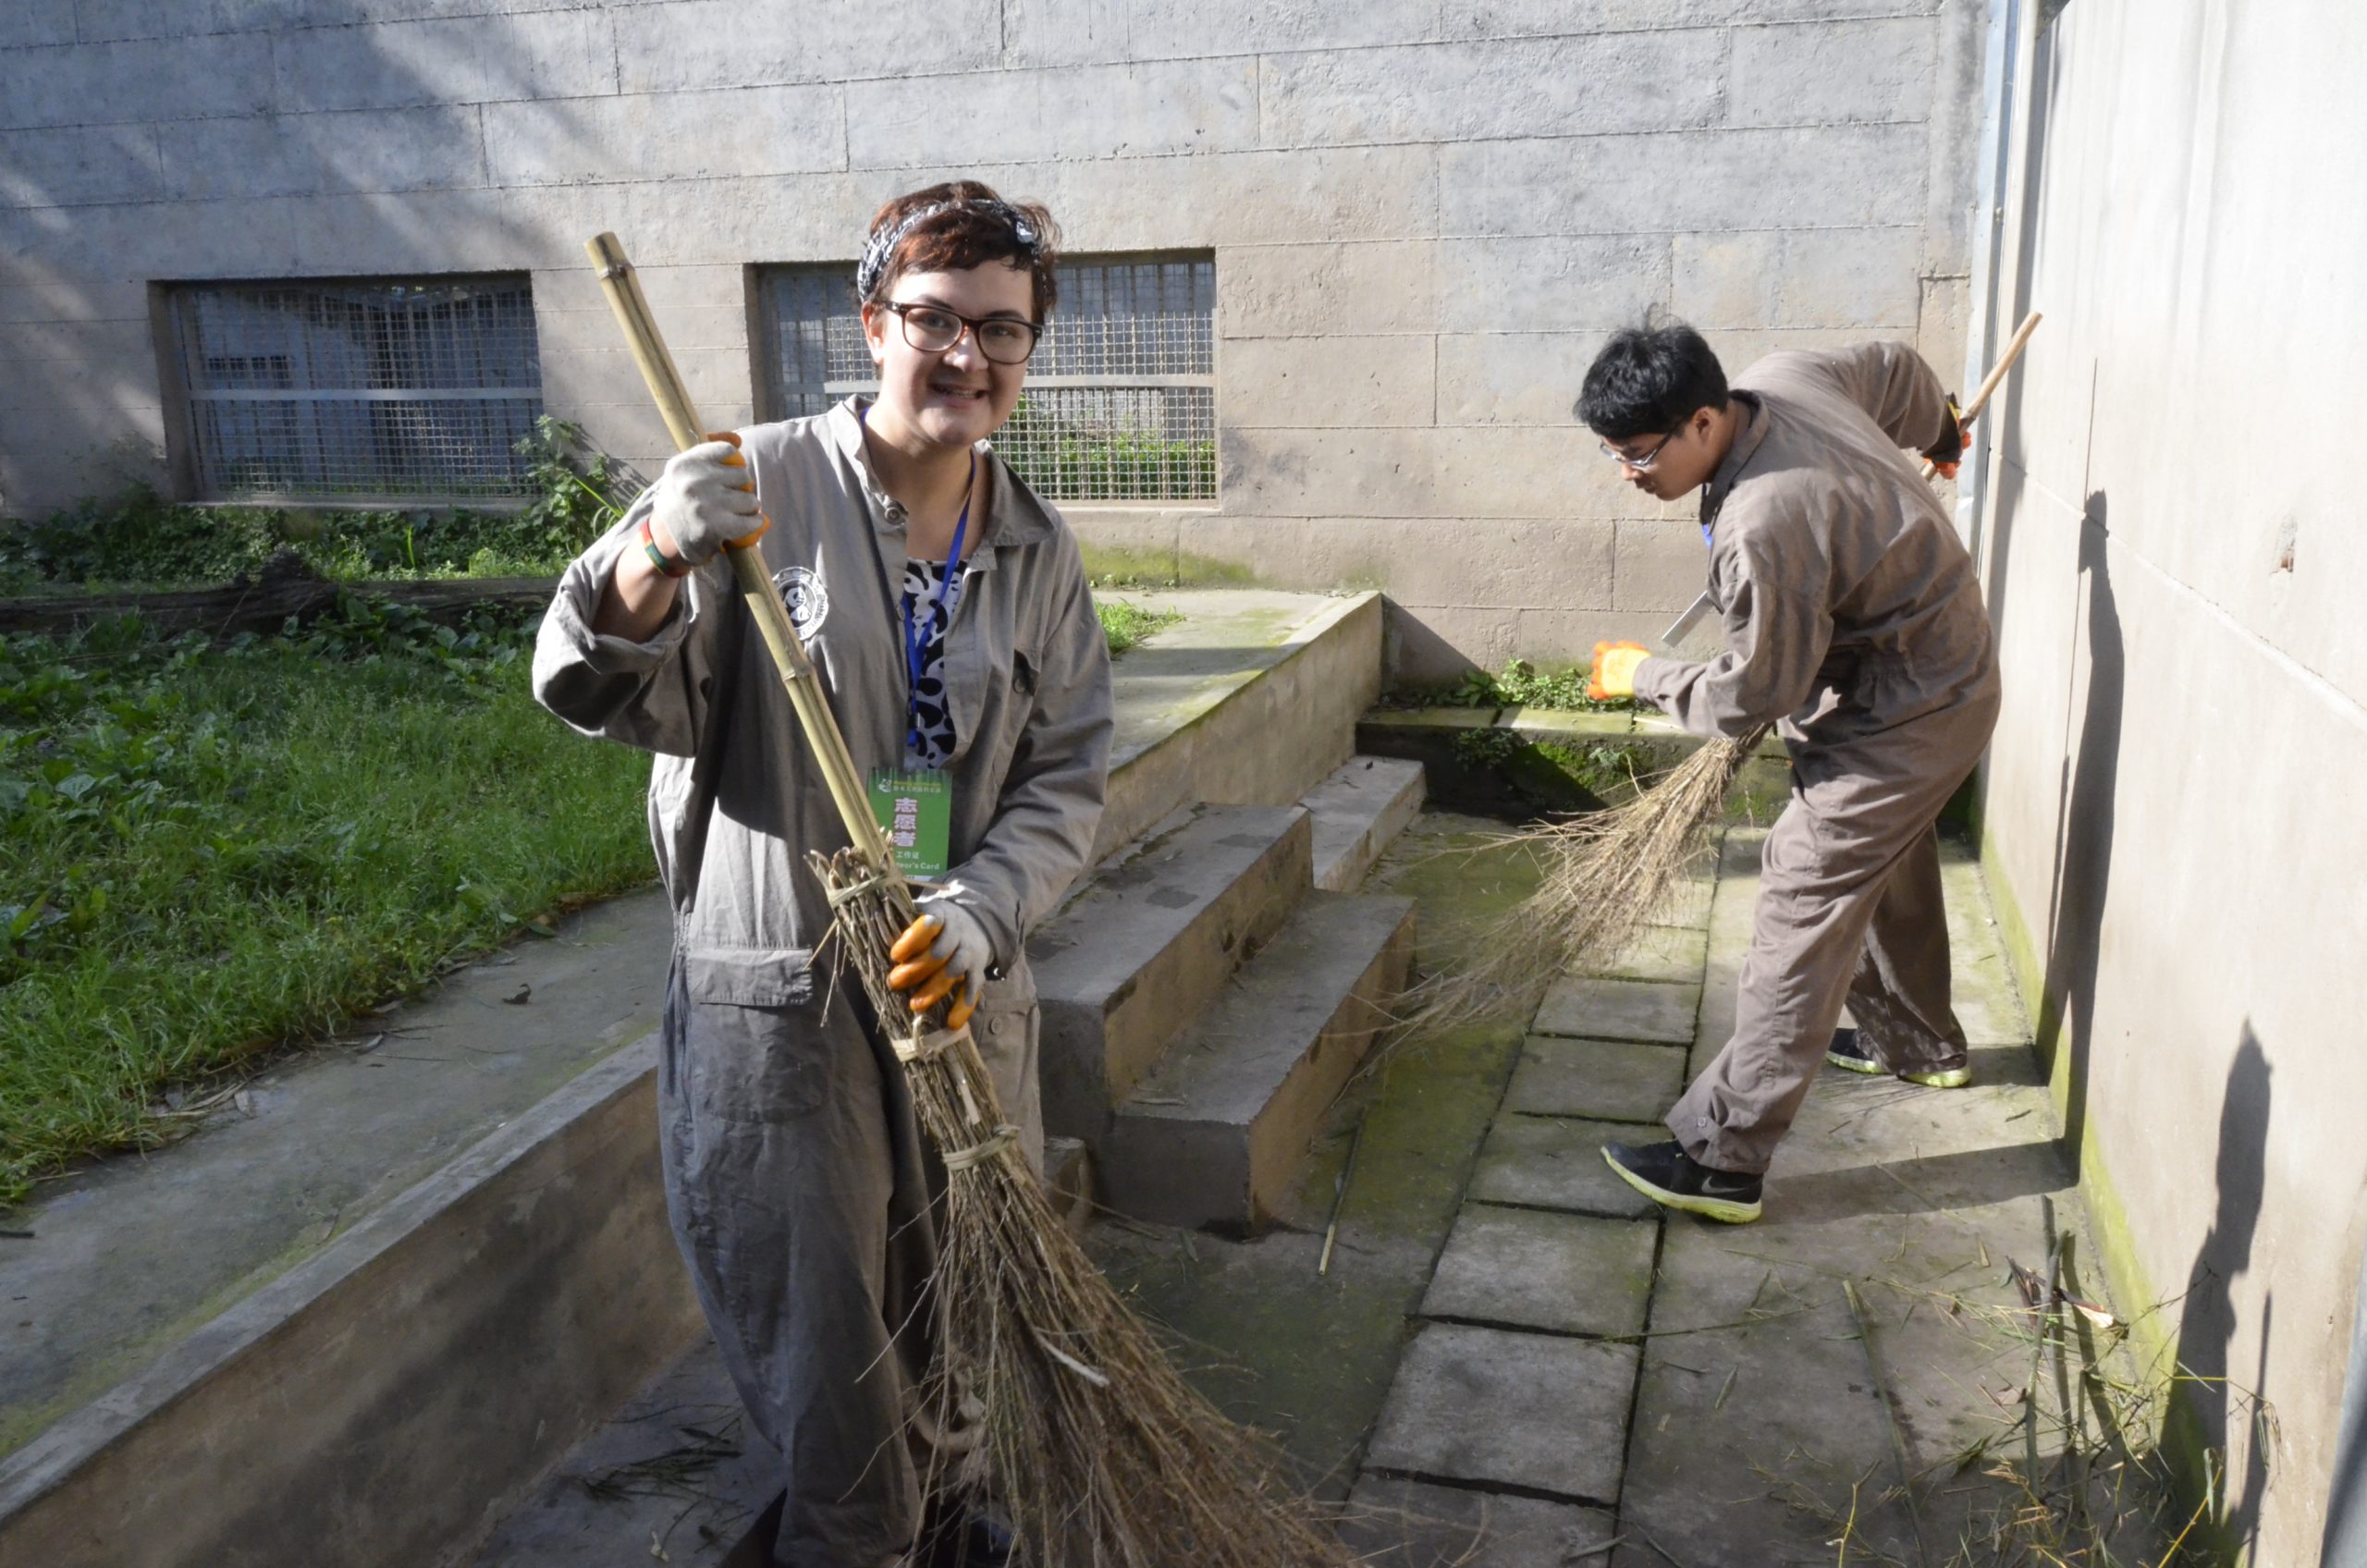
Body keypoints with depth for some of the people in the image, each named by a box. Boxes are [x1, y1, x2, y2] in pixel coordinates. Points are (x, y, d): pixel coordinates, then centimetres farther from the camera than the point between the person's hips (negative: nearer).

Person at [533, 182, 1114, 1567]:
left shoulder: (1038, 554, 5)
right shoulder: (761, 487, -10)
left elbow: (1067, 776, 4)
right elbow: (604, 695, -12)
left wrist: (985, 908, -14)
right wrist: (659, 563, -32)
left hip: (966, 988, 5)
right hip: (774, 996, -4)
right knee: (815, 1322, 9)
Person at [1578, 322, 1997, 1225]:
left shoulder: (1762, 529, -36)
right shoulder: (1784, 375, -9)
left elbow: (1752, 697, -24)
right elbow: (1896, 370, 12)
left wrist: (1642, 675, -8)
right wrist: (1940, 435, 33)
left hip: (1907, 712, -10)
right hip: (1938, 658, 10)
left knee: (1804, 904, -11)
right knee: (1890, 865, 27)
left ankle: (1723, 1158, -8)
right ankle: (1918, 1040, 50)